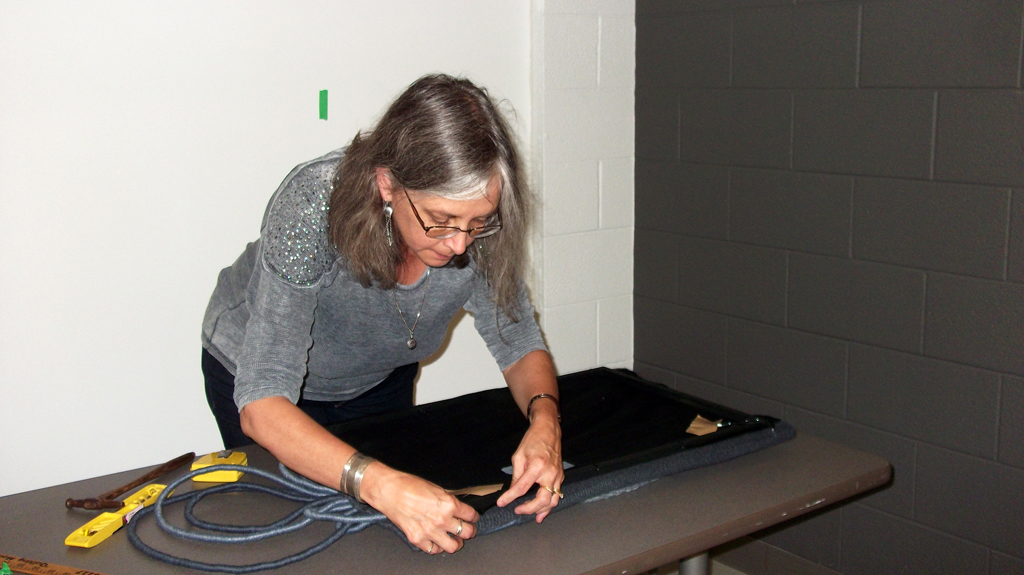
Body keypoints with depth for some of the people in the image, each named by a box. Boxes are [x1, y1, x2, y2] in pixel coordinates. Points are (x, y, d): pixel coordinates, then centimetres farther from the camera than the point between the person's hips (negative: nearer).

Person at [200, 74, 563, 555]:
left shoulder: (479, 230, -29)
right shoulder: (311, 207, -41)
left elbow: (521, 345, -14)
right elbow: (261, 405, -44)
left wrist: (544, 422, -36)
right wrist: (382, 485, -58)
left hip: (380, 379, 4)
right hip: (255, 369, -3)